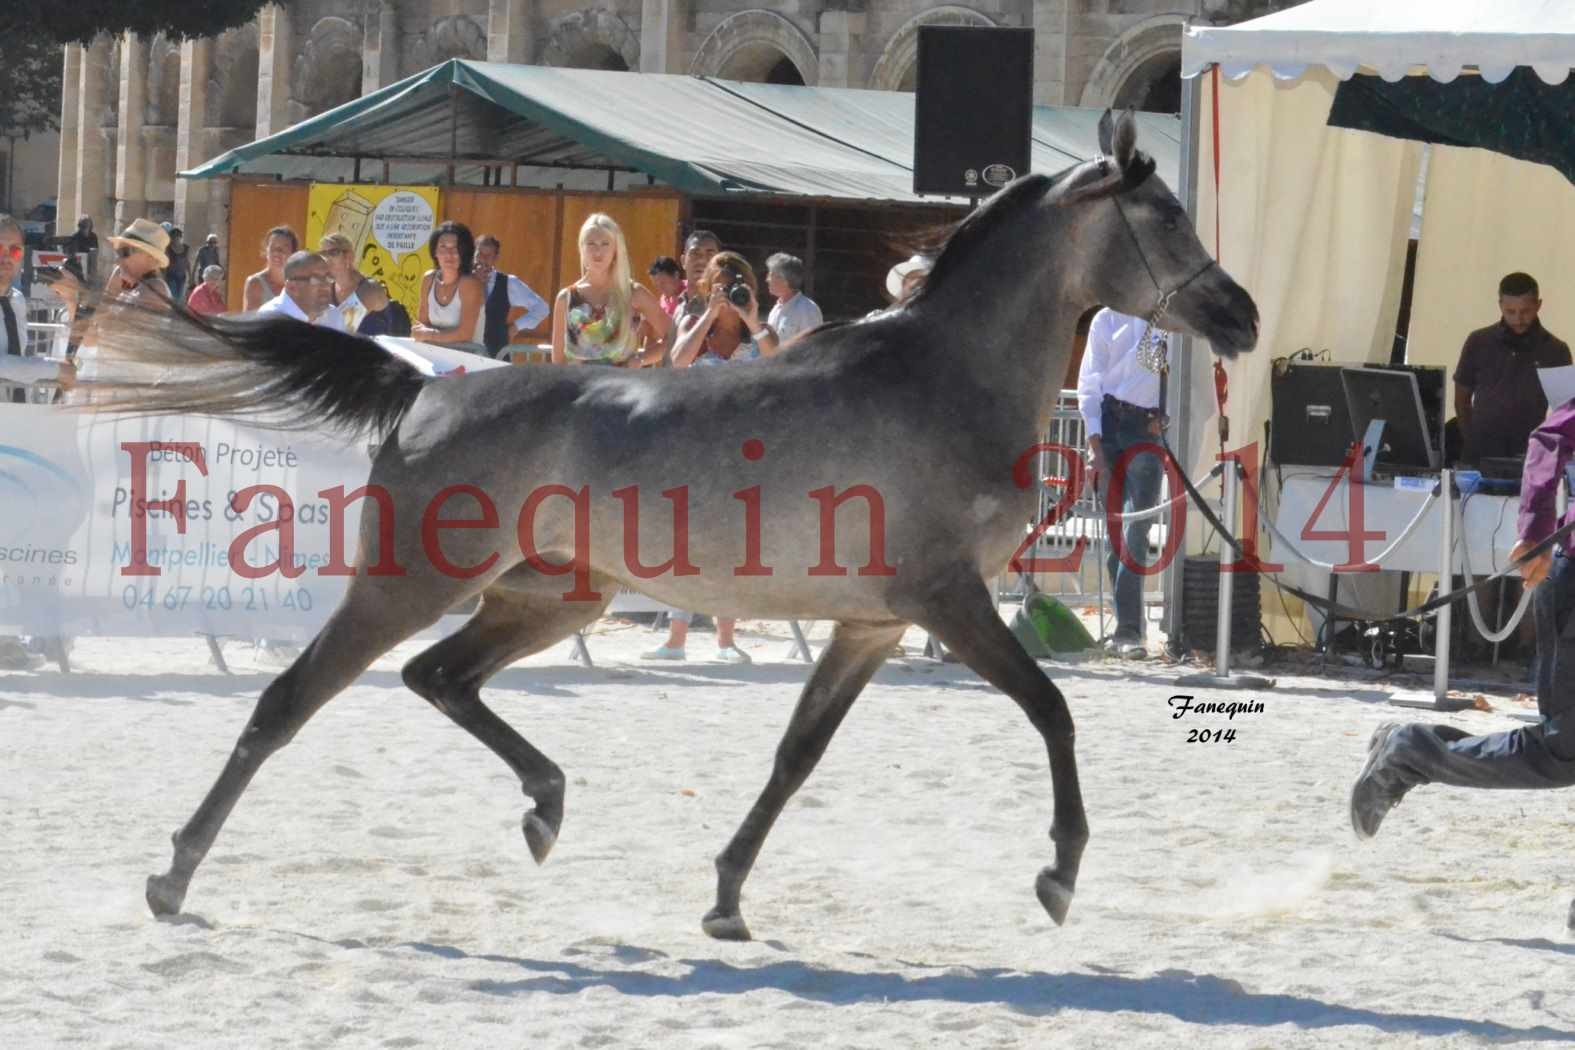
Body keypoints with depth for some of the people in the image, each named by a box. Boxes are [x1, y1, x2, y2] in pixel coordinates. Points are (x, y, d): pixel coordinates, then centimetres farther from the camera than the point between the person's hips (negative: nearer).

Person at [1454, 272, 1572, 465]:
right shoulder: (1478, 342, 6)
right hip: (1481, 454, 1)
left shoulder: (1555, 351, 3)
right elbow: (1462, 397, 14)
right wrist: (1472, 441, 5)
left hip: (1530, 455, -1)